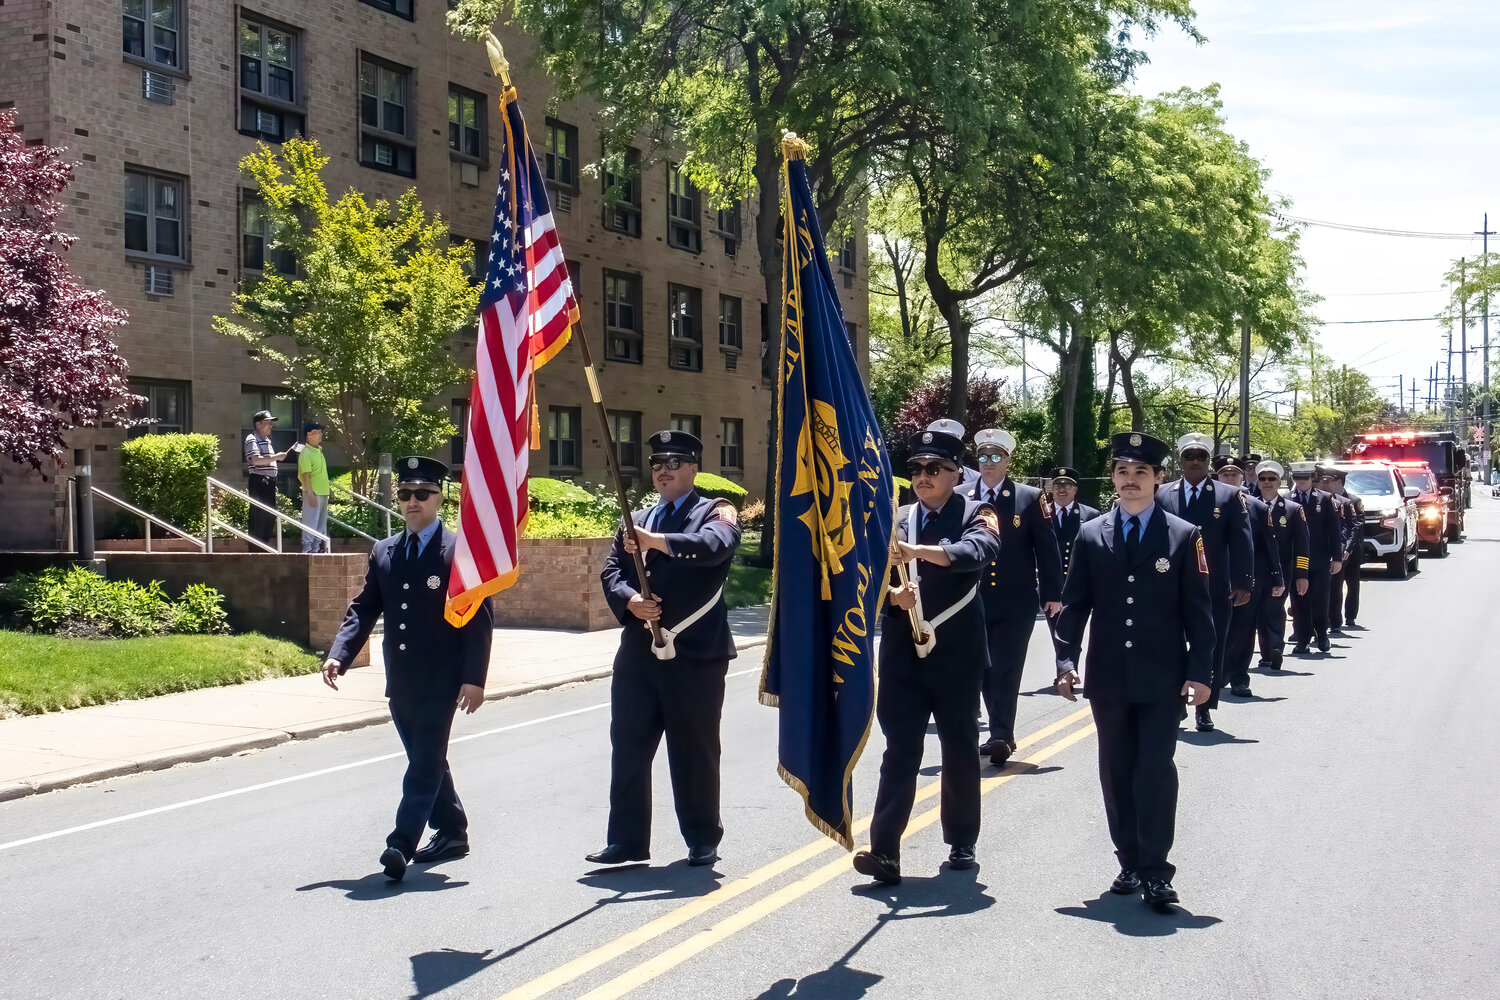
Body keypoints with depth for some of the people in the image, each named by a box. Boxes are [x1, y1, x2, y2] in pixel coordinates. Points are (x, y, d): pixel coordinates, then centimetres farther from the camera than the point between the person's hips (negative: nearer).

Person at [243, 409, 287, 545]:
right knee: (258, 515, -9)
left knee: (270, 514, 11)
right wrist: (276, 457, -18)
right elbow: (256, 460, -23)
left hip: (269, 481, 10)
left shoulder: (267, 440, 21)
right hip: (259, 481, -10)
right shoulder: (252, 439, -9)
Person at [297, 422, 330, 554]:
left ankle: (317, 545, 22)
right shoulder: (305, 453, -14)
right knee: (311, 520, -5)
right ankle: (307, 547, 0)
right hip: (313, 493, -9)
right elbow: (306, 476, -17)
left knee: (322, 520, 14)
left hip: (323, 492, 9)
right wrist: (311, 494, -21)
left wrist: (328, 489, 22)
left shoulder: (319, 450, 14)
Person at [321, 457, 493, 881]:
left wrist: (474, 678, -15)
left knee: (425, 763, -8)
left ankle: (401, 844, -10)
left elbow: (478, 619, -9)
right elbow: (363, 609, 9)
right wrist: (339, 654, -7)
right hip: (400, 682, 6)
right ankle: (451, 832, 30)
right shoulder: (383, 552, 11)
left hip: (440, 681, -6)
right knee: (426, 762, 16)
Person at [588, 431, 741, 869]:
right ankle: (626, 840, 13)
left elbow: (715, 545, -21)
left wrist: (657, 541, -33)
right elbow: (611, 572, 9)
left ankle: (703, 841, 19)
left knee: (695, 752, 5)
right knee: (628, 749, 5)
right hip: (637, 653, 5)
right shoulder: (635, 521, 18)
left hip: (695, 654, -4)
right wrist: (630, 600, -12)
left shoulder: (715, 513, 1)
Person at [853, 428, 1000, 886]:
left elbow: (977, 550, -23)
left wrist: (918, 551, -38)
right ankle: (885, 850, -7)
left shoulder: (976, 515, 0)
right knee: (900, 750, -3)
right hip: (903, 655, 2)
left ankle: (962, 842, 26)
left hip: (956, 655, -2)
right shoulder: (896, 521, 11)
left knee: (960, 750, 11)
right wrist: (892, 593, -18)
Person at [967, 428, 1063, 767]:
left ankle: (1000, 738, -4)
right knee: (986, 671, 10)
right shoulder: (961, 499, 3)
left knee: (1006, 670, -5)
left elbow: (1047, 548, 1)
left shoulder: (1030, 498, -1)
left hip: (1016, 602, -3)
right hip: (975, 600, 3)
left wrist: (1052, 593, -2)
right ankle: (1002, 734, 23)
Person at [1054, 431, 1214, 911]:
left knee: (1156, 771, -8)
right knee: (1117, 773, 9)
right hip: (1108, 679, 3)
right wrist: (1066, 661, -6)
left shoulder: (1184, 536, 1)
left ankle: (1155, 871, -2)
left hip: (1162, 680, -3)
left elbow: (1198, 611, -1)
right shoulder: (1090, 535, 6)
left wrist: (1200, 673, -7)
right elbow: (1073, 605, 5)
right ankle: (1130, 863, 21)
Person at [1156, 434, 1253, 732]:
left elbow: (1242, 541, -1)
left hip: (1215, 589, 0)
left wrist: (1243, 582, -9)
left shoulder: (1229, 496, 3)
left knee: (1211, 649, 6)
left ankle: (1205, 708, 17)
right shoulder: (1162, 495, 5)